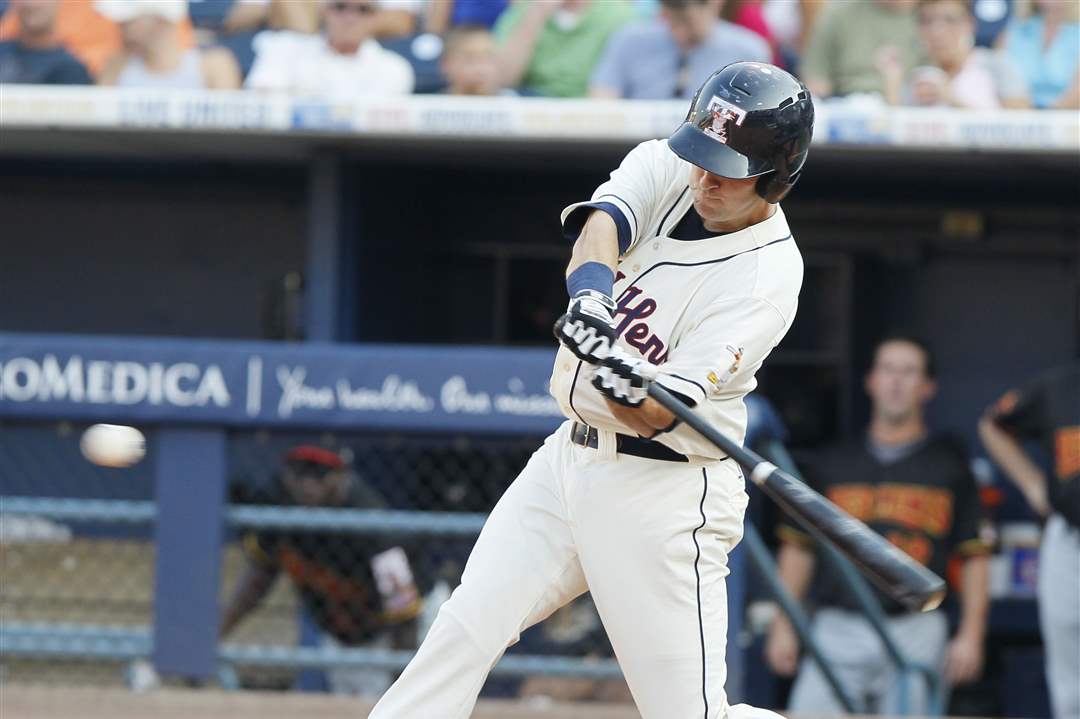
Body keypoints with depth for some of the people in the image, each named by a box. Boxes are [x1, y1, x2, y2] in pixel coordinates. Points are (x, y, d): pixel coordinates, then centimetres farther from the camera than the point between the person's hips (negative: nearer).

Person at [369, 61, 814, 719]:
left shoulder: (768, 276, -18)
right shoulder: (664, 168, 0)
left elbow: (662, 418, -23)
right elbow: (602, 223, -22)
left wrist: (628, 391, -46)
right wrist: (590, 289, -44)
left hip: (665, 495, -6)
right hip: (570, 458, 6)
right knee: (466, 628, -2)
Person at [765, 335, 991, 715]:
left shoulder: (948, 464, 9)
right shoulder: (833, 463, 13)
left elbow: (975, 556, 6)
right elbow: (798, 547, 15)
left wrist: (970, 635, -2)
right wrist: (783, 626, 9)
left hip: (915, 633, -1)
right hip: (837, 630, 1)